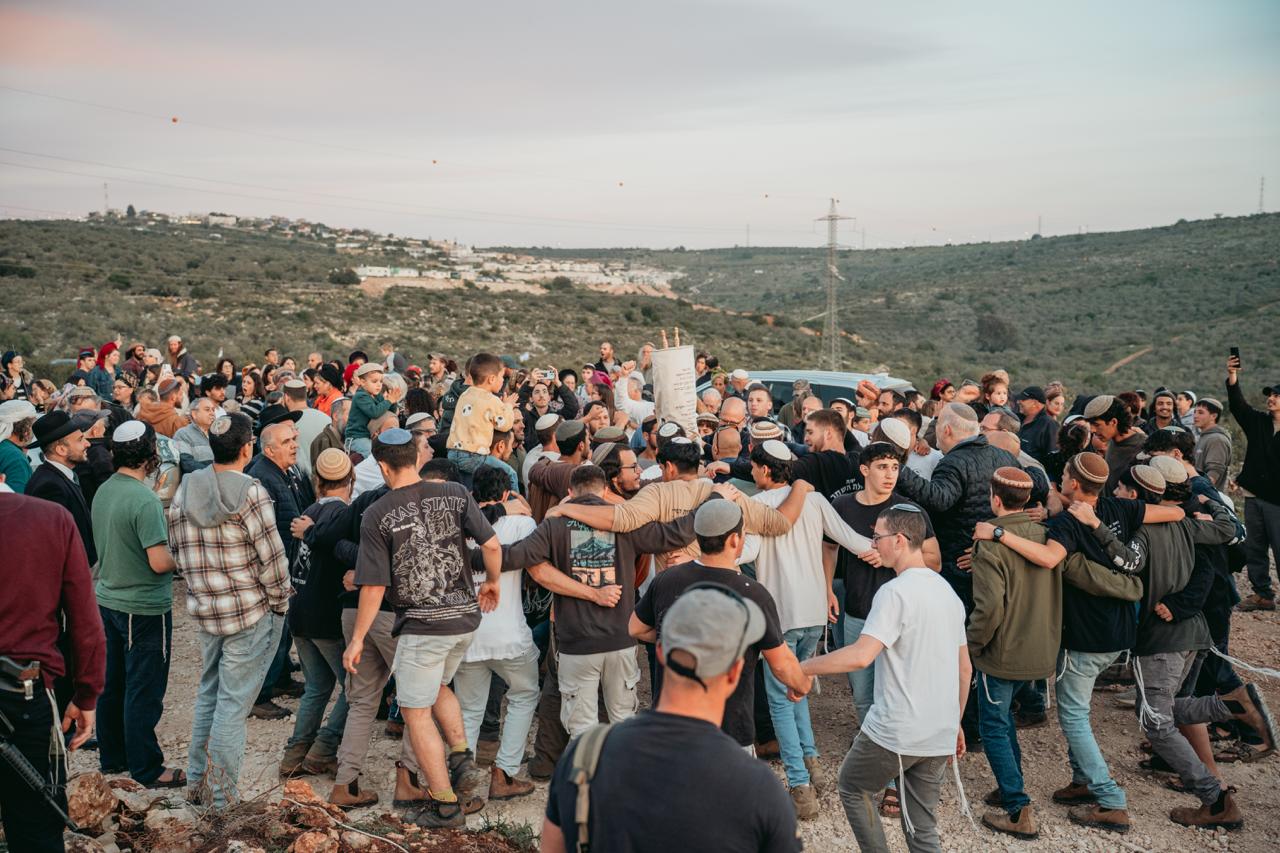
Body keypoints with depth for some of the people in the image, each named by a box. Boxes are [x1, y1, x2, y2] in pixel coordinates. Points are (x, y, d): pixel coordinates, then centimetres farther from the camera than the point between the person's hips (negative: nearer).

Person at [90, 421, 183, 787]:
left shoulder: (104, 491, 4)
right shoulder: (144, 500, -23)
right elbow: (159, 562, -26)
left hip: (108, 600, 9)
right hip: (144, 609, -9)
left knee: (112, 684, 18)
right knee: (144, 692, 1)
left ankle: (112, 756, 30)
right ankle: (147, 768, 11)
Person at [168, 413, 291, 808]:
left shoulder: (185, 488, 2)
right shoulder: (250, 493, -17)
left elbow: (177, 548, 9)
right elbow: (271, 556, -16)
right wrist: (280, 600, -3)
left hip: (204, 611, 6)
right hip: (251, 612, -6)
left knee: (208, 695, 21)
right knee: (233, 703, 1)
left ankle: (197, 782, 30)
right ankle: (222, 798, 8)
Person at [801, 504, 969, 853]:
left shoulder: (895, 592, -16)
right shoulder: (947, 591, 11)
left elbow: (861, 656, -28)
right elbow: (965, 669, 16)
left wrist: (801, 667, -19)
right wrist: (955, 723, 25)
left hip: (895, 731, -7)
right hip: (939, 735, 8)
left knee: (853, 787, 18)